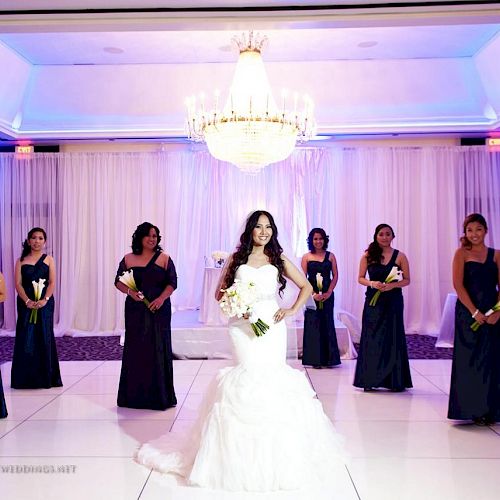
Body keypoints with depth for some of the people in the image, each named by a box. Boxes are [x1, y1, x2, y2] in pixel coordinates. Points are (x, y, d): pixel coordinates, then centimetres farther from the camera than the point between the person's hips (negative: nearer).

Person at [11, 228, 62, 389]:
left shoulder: (49, 260, 7)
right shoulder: (21, 261, 7)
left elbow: (52, 282, -1)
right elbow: (18, 283, -1)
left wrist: (44, 300, -16)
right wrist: (28, 301, -15)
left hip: (45, 303, 0)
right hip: (26, 303, 0)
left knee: (44, 337, 1)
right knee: (26, 338, 0)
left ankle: (45, 377, 9)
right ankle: (26, 378, 8)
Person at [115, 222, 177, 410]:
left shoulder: (164, 258, 3)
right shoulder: (128, 259, 7)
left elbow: (172, 282, 1)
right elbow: (118, 281, 8)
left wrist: (161, 298, -15)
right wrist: (130, 291, -11)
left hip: (158, 311, -1)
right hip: (135, 311, 2)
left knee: (158, 350, 0)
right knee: (135, 350, 4)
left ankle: (159, 395, 8)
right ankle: (134, 395, 13)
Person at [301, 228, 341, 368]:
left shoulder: (330, 256, 7)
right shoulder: (306, 257, 3)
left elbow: (335, 276, 5)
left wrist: (328, 293, -7)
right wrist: (312, 294, -12)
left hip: (327, 295, 1)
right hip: (311, 295, -1)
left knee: (327, 325, 3)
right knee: (313, 325, -1)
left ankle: (328, 358, 10)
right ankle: (315, 359, 5)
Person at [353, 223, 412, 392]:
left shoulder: (400, 256, 1)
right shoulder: (368, 256, 2)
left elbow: (406, 280, 3)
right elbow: (360, 278, 5)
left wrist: (392, 285, -15)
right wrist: (372, 283, -14)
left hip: (393, 302, 0)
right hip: (373, 302, 0)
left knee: (393, 338, 3)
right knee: (371, 339, 3)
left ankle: (395, 381, 12)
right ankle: (369, 380, 11)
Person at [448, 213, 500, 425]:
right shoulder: (462, 253, 0)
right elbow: (458, 285, -8)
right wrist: (475, 312, -15)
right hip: (468, 313, -3)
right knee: (470, 360, 2)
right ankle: (472, 409, 12)